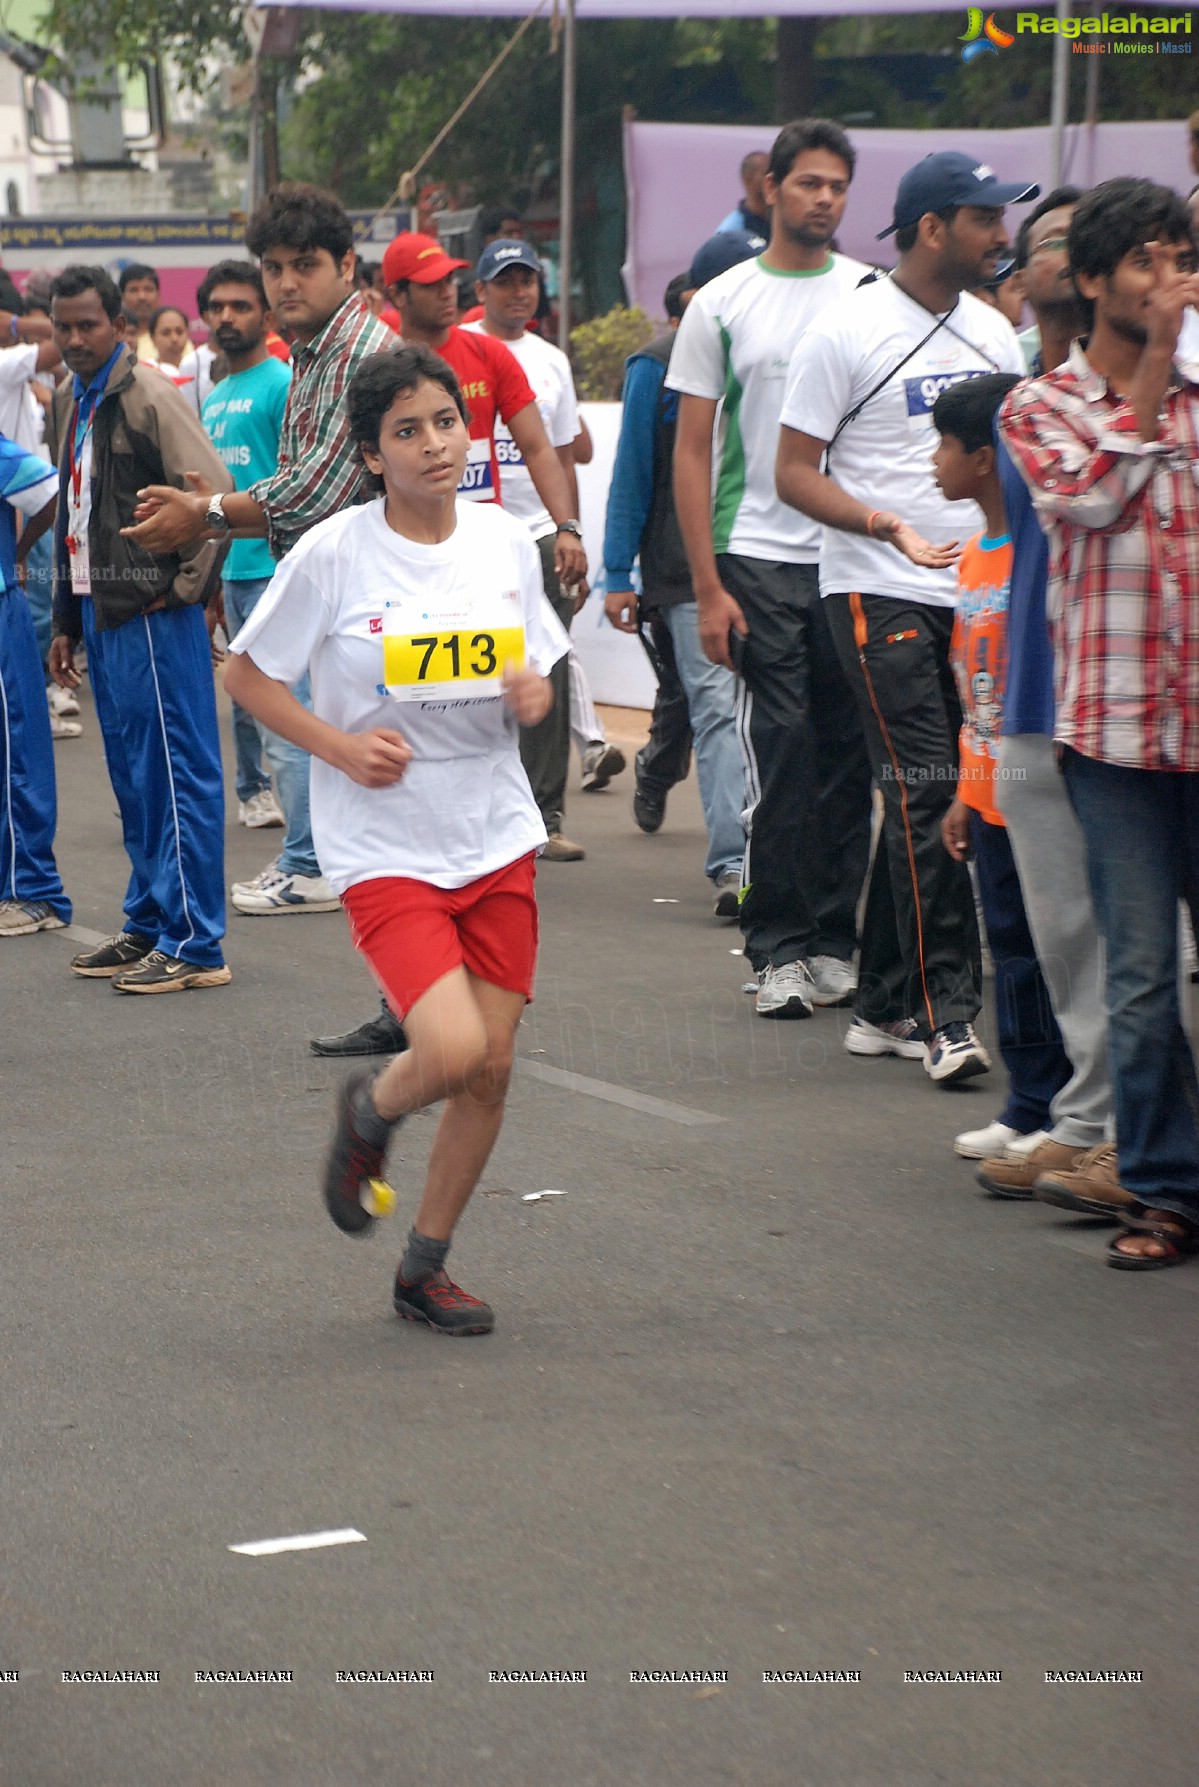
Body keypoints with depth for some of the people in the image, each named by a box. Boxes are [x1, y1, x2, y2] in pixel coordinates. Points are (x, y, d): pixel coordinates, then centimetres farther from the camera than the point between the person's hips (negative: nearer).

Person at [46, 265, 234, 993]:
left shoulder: (150, 395, -12)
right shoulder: (71, 401, 15)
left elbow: (214, 495, -17)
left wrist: (185, 587, -13)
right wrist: (67, 619, 20)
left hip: (152, 615, -9)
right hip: (102, 612, 9)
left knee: (177, 773, -5)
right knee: (134, 776, 13)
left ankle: (194, 945, -3)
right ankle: (150, 925, 21)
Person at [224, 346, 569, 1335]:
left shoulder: (507, 540, 2)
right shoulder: (333, 556, -11)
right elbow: (249, 674, -2)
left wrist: (535, 692, -8)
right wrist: (340, 745, -15)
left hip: (496, 837, 5)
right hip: (385, 845, -5)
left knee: (492, 1068, 4)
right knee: (450, 1050, -20)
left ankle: (426, 1268, 23)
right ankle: (369, 1111, 17)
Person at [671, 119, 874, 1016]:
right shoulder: (722, 304, 4)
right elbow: (691, 452, 4)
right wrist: (708, 588, -3)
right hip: (759, 558, -2)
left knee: (848, 756, 4)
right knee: (780, 757, -5)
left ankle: (834, 941, 13)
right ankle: (779, 949, 2)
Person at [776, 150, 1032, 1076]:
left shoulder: (993, 333, 14)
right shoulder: (848, 332, -6)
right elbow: (796, 472, -6)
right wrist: (893, 528, -20)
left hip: (976, 598, 6)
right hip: (879, 593, -6)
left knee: (917, 802, 9)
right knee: (926, 794, -13)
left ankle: (884, 1006, 17)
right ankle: (946, 1013, -13)